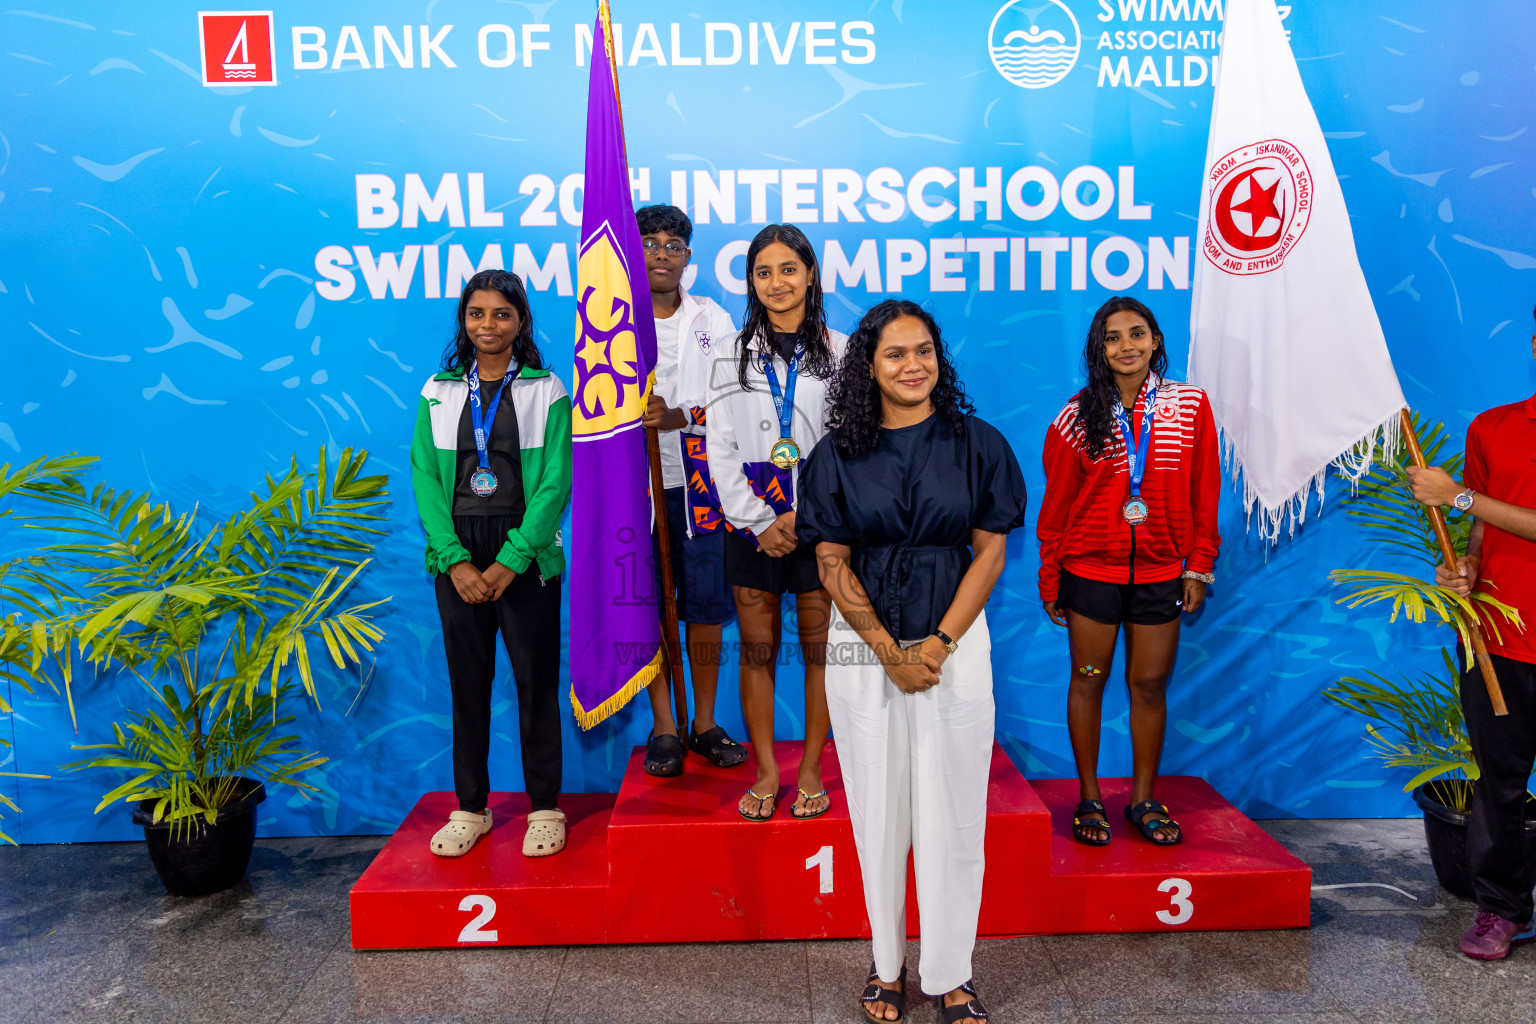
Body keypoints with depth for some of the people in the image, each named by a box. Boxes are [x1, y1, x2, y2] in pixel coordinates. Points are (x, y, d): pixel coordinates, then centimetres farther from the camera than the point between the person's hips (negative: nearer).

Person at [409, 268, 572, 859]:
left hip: (525, 556, -2)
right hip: (458, 559, 2)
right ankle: (470, 809, 20)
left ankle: (544, 808, 14)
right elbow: (425, 478, 2)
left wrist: (511, 561, -14)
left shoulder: (546, 392, 1)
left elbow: (555, 482, -6)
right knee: (467, 682, 8)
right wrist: (455, 561, -10)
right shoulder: (438, 393, 9)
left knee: (536, 679, 2)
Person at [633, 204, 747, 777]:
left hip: (698, 479, 1)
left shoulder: (713, 319, 9)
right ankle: (664, 726, 17)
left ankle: (706, 722, 18)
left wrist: (679, 416, -15)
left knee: (706, 605, 3)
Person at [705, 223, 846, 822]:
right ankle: (767, 772, 18)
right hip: (752, 526, 1)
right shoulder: (733, 354, 7)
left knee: (819, 647, 4)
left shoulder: (839, 351, 3)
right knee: (757, 650, 5)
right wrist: (759, 522, -6)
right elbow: (720, 448, 3)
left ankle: (811, 769, 18)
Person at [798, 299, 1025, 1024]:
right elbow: (833, 565, -1)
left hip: (955, 643, 0)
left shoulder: (977, 444, 1)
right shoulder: (838, 455, 2)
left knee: (952, 814, 4)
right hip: (863, 648, 0)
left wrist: (938, 644, -10)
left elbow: (989, 552, -1)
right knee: (879, 811, 7)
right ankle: (886, 965, 23)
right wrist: (889, 651, -9)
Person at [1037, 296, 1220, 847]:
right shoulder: (1078, 416, -2)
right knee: (1088, 681, 7)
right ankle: (1089, 798, 20)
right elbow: (1056, 502, 2)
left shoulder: (1190, 405, 1)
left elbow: (1204, 495, 5)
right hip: (1091, 569, -1)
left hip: (1161, 571, 1)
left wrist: (1199, 568, 2)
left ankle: (1143, 799, 24)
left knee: (1150, 683, 8)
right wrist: (1049, 579, 2)